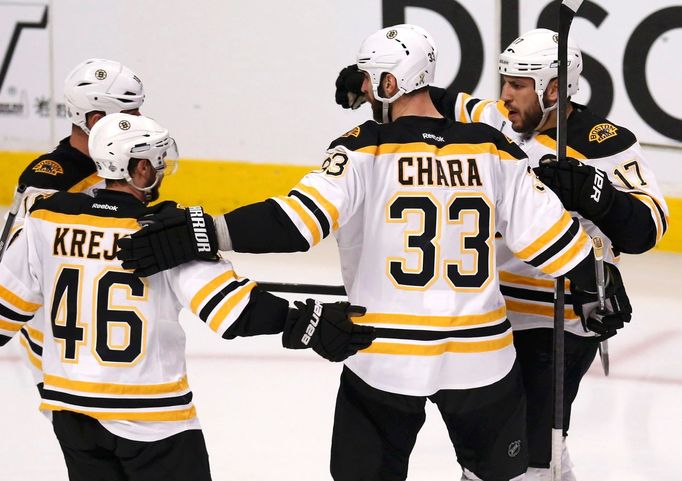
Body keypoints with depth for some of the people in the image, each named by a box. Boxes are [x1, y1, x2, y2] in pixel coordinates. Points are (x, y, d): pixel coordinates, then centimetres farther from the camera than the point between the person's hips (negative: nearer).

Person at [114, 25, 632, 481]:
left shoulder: (365, 150, -10)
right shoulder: (493, 150, -1)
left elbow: (297, 220, -23)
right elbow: (548, 230, 1)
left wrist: (204, 234, -27)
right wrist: (595, 289, 17)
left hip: (386, 358, -2)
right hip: (481, 354, 2)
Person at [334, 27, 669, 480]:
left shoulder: (607, 145, -16)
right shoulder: (500, 123, 2)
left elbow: (645, 228, -20)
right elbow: (446, 106, 18)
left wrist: (589, 191, -36)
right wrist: (369, 83, 7)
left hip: (559, 324, -7)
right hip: (494, 315, 7)